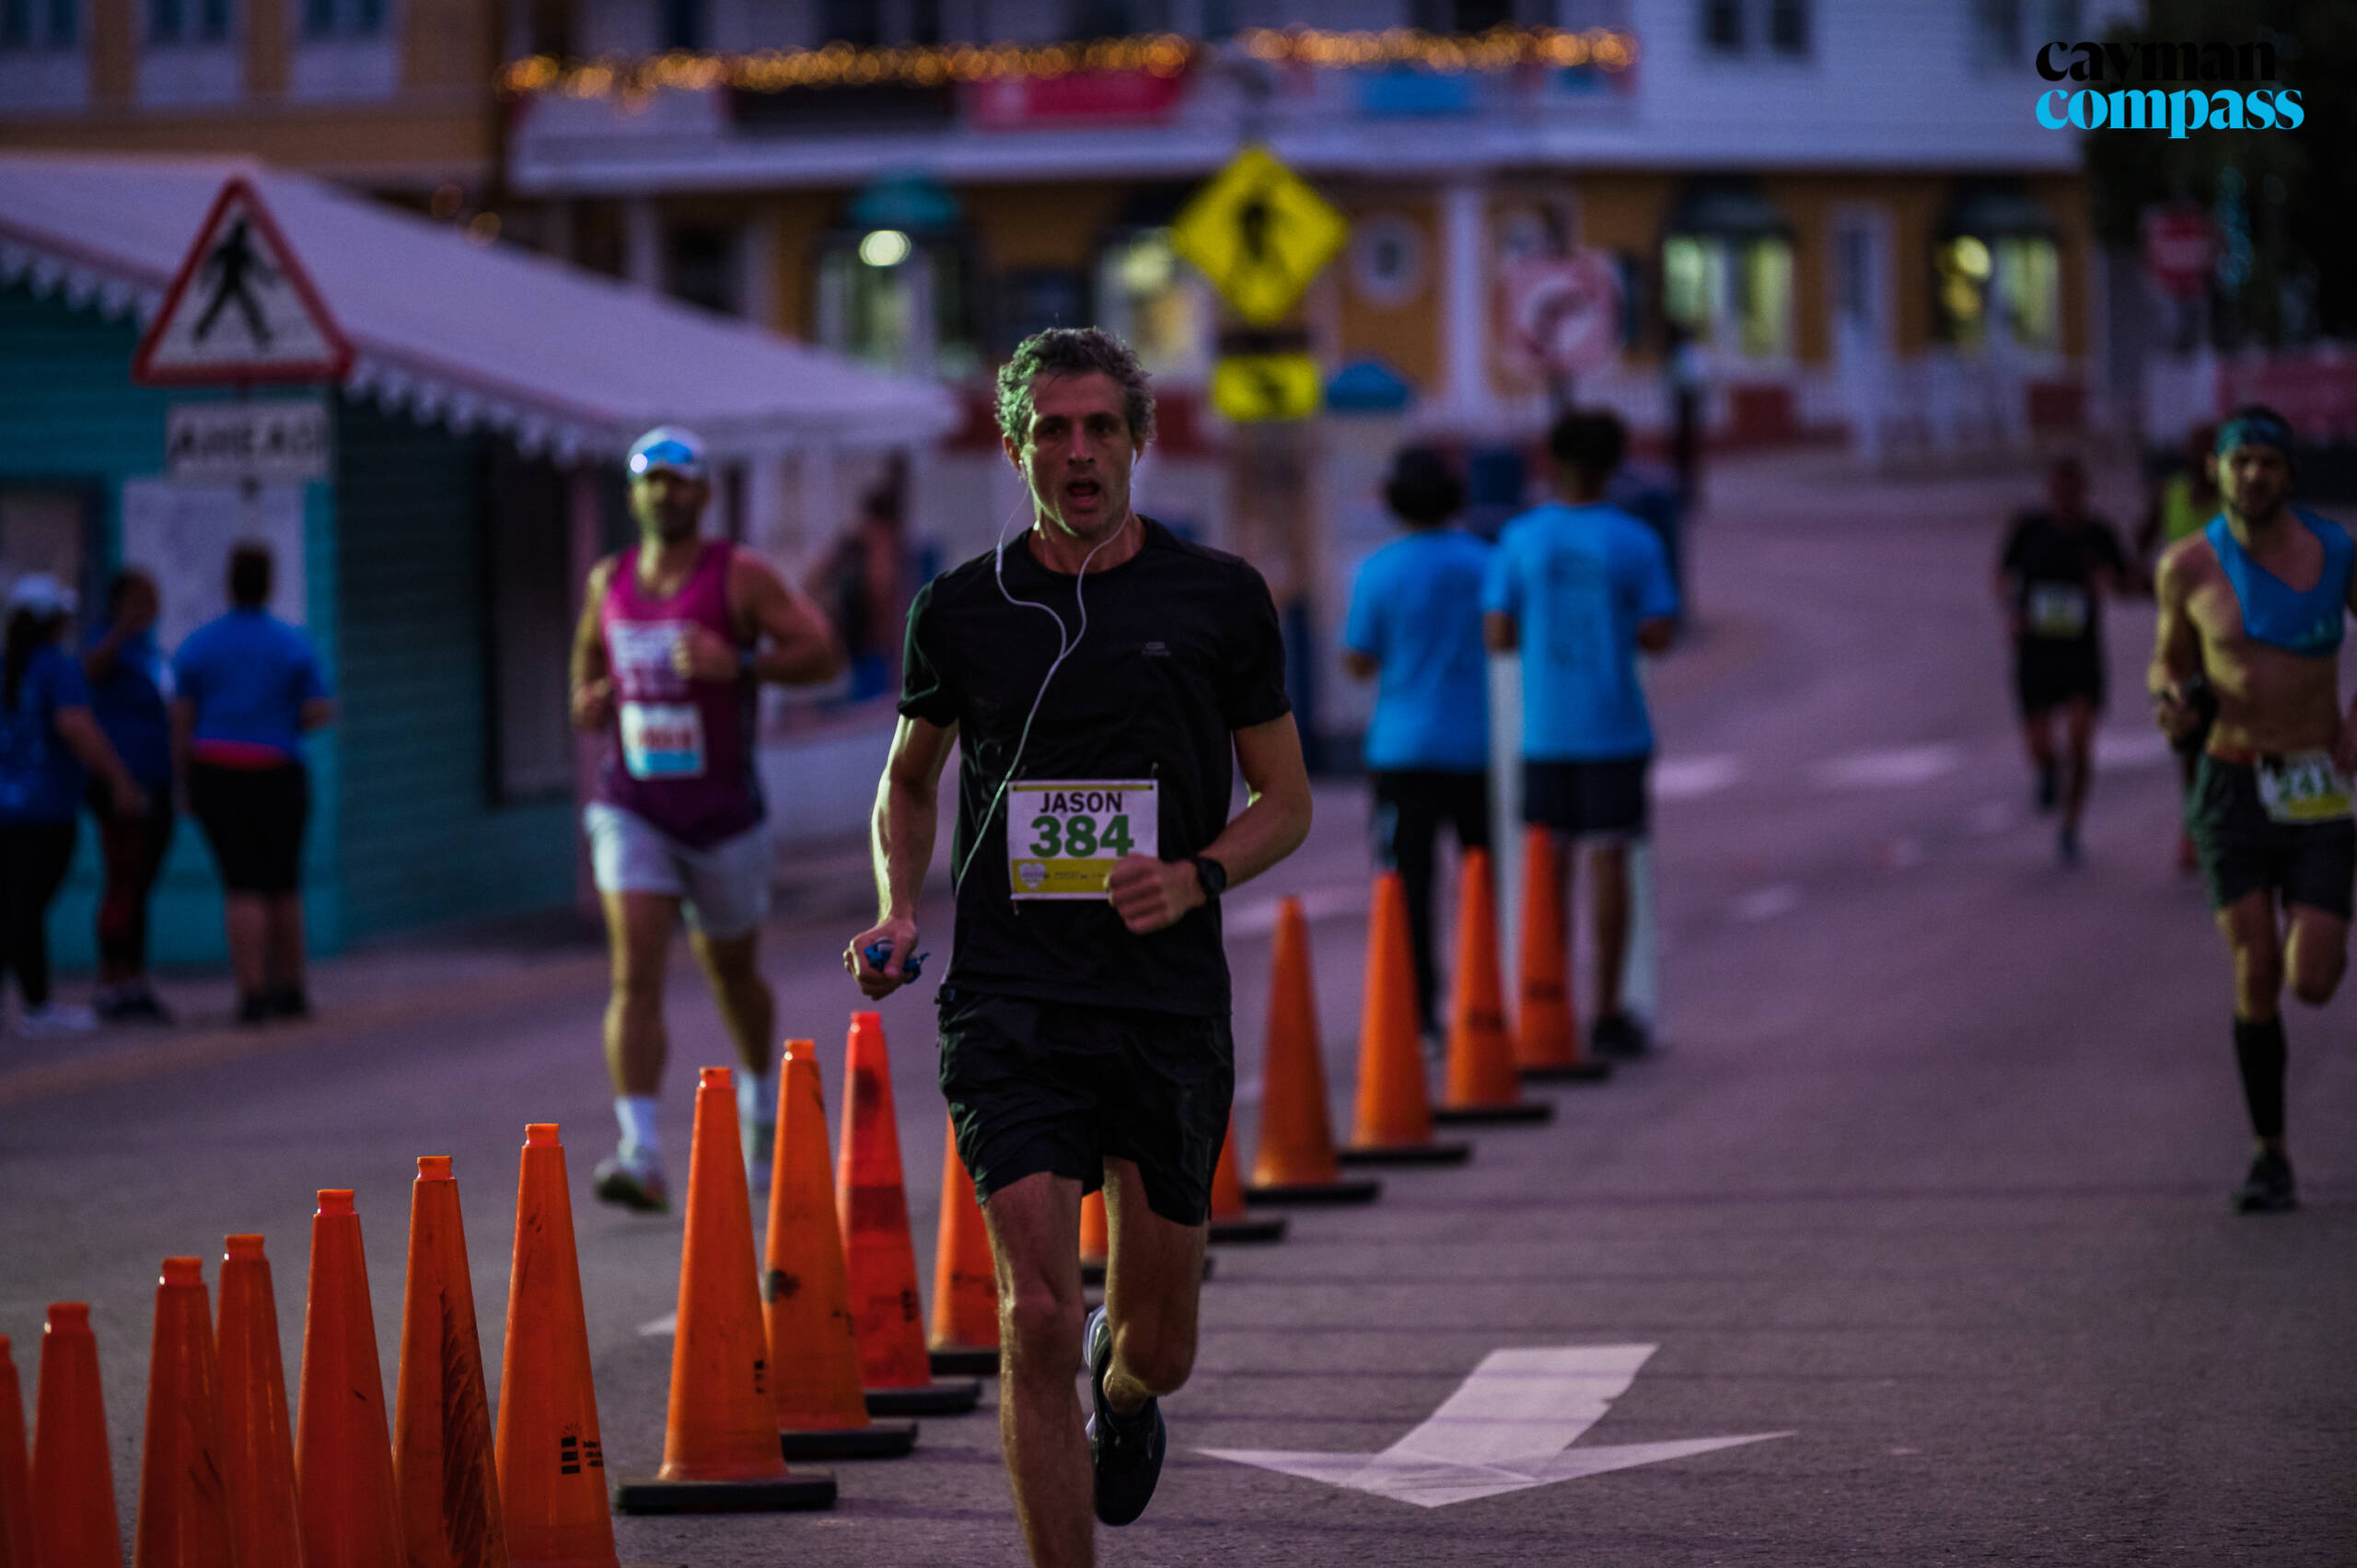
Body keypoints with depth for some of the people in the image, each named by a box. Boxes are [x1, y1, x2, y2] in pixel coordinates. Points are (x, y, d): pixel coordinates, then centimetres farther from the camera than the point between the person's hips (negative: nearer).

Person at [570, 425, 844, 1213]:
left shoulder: (740, 576, -7)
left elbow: (823, 651, -11)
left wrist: (738, 662, -25)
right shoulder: (609, 581, 6)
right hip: (631, 811, 2)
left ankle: (761, 1097, 46)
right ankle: (639, 1155, -22)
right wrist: (588, 696, 4)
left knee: (730, 969, 16)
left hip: (724, 813, -2)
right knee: (635, 975, -14)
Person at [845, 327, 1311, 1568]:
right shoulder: (961, 608, 5)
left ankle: (1119, 1391, 48)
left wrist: (1197, 876, -12)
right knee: (1037, 1322, -15)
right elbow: (909, 777, 21)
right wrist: (897, 914, 3)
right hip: (1007, 1002, -1)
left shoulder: (1218, 599, 3)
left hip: (1169, 1005, 1)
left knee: (1157, 1346, 10)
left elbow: (1285, 800, 8)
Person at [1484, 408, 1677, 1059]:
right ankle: (1608, 1013, 0)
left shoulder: (1520, 539, -1)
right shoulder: (1637, 542, -4)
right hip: (1615, 730, -2)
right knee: (1609, 860, 1)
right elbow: (1661, 636, -6)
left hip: (1544, 731, 2)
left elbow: (1498, 635, -2)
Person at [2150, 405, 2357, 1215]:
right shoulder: (2189, 565, -4)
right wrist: (2173, 706, -13)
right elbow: (2168, 662, 11)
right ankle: (2270, 1156, 6)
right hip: (2232, 788, 0)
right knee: (2256, 976, -8)